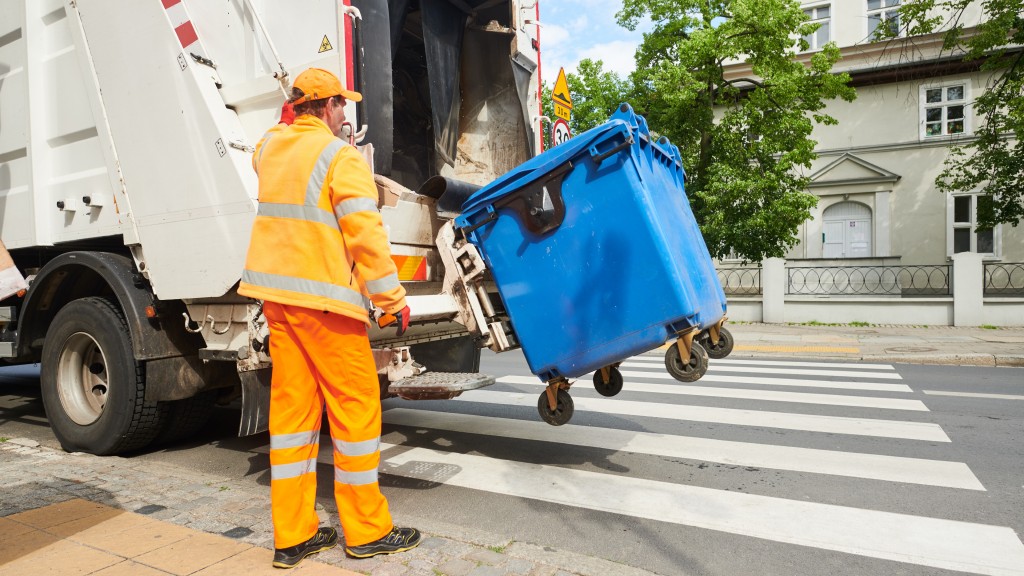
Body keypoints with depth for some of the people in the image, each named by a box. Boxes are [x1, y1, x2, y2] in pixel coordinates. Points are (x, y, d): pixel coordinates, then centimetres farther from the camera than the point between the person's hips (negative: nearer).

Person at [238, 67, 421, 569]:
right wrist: (393, 299, -10)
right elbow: (366, 237, -16)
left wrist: (289, 121, 40)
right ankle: (367, 530, 14)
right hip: (323, 297, -8)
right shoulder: (341, 157, -10)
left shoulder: (270, 147, 12)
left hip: (274, 293, 8)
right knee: (355, 406, 2)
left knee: (291, 405, 10)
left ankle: (293, 535, 18)